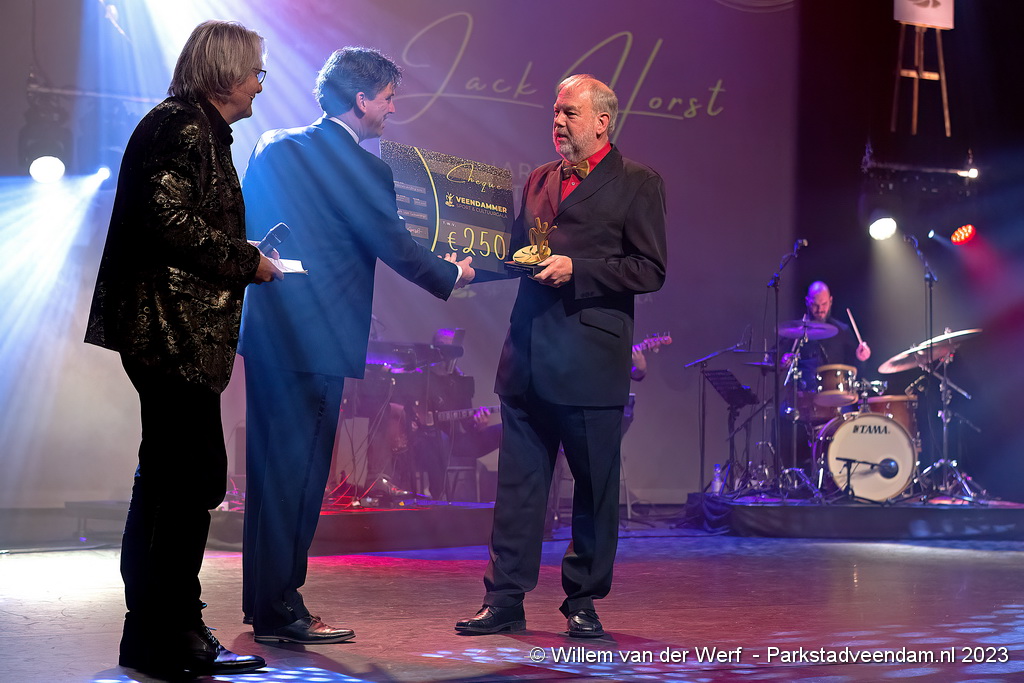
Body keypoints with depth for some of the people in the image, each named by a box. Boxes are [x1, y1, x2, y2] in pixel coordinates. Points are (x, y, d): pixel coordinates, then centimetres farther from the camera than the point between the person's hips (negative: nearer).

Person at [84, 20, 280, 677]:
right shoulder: (181, 128, -10)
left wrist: (244, 256, 13)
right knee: (196, 475, -9)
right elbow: (169, 220, -21)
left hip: (178, 332, 11)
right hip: (173, 330, -11)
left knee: (169, 476, 14)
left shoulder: (200, 131, 21)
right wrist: (246, 261, -12)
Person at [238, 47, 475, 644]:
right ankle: (280, 610, 5)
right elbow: (396, 247, -7)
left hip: (265, 327, 8)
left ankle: (264, 600, 24)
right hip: (316, 337, -8)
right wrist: (452, 275, 9)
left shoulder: (275, 146, 11)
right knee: (301, 470, -1)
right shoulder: (361, 169, -13)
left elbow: (244, 227, 17)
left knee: (271, 466, 15)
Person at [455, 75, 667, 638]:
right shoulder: (538, 180, 18)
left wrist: (577, 269, -15)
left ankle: (583, 601, 16)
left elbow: (649, 270, -8)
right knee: (517, 482, 7)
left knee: (595, 488, 4)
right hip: (528, 355, 5)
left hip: (590, 357, -5)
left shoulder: (638, 184, 0)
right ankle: (505, 599, 13)